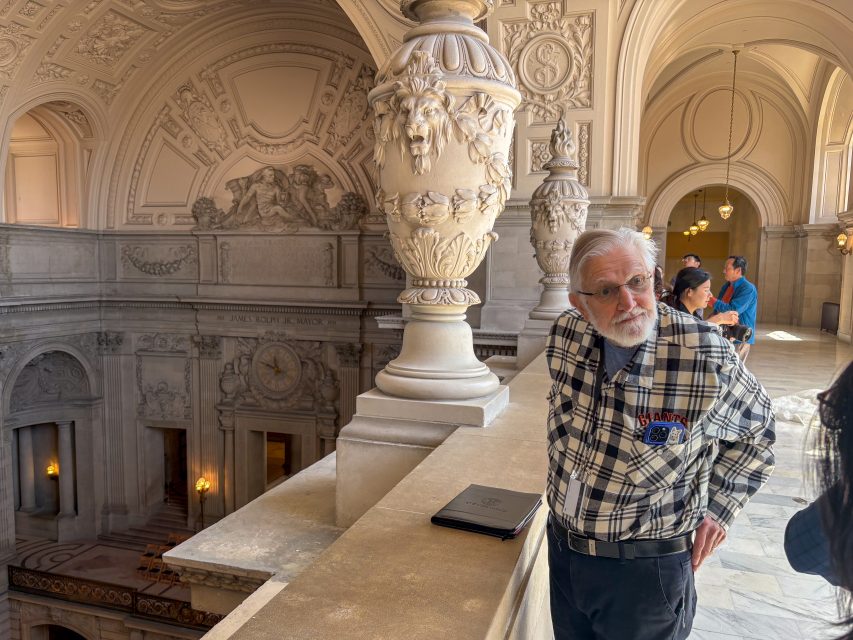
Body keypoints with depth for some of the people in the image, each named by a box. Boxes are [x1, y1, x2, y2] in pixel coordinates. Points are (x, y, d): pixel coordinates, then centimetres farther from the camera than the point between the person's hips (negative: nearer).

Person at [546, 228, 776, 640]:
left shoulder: (706, 356, -23)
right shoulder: (565, 334, -11)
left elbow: (756, 430, -1)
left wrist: (717, 508, -3)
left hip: (646, 566, -4)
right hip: (562, 546, 4)